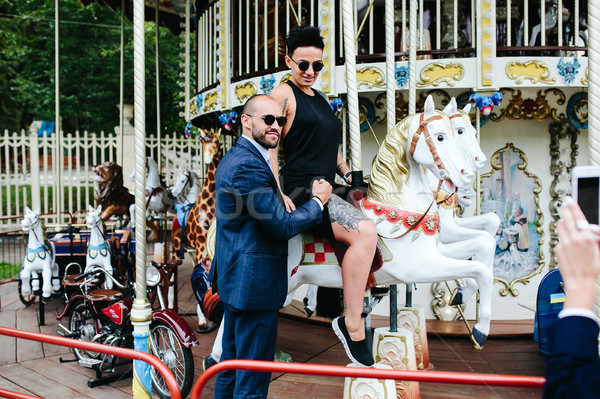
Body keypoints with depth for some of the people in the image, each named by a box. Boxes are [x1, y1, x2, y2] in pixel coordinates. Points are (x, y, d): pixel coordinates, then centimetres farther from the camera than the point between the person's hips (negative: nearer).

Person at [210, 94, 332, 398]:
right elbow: (283, 226, -21)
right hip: (254, 283, -11)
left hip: (234, 279, 11)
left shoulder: (234, 157, 13)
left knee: (231, 366, 22)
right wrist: (318, 201, -7)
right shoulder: (249, 164, -21)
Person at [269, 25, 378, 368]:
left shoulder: (322, 99, 23)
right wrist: (278, 194, -20)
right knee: (364, 232, -28)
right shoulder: (283, 94, -3)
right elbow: (270, 147, -11)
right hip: (301, 191, -10)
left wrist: (347, 173, 16)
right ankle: (353, 326, -20)